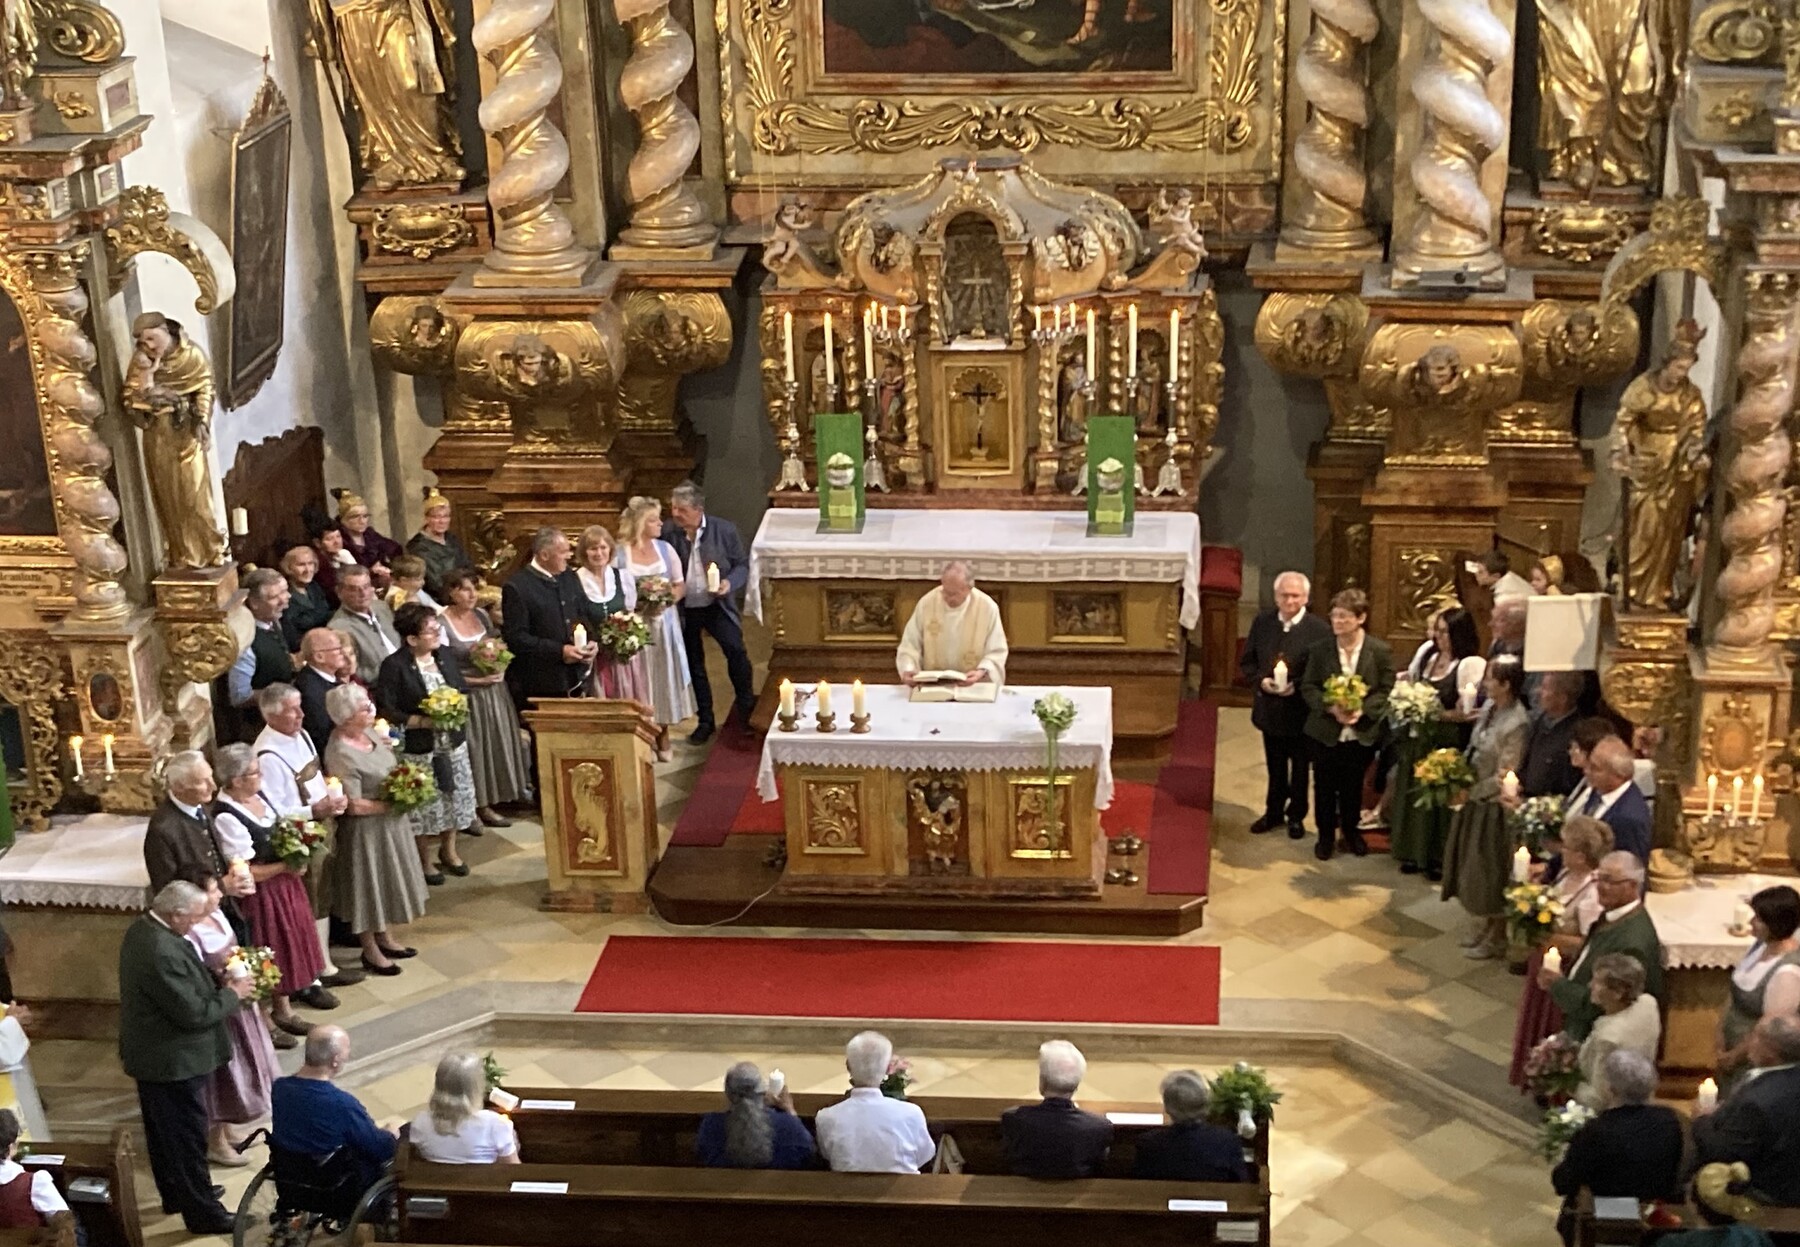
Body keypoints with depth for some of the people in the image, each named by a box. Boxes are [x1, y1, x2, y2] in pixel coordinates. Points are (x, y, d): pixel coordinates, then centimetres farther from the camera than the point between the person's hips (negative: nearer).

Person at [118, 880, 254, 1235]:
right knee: (187, 1136, 5)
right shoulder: (162, 953, -33)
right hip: (173, 1062, -10)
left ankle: (176, 1193, 42)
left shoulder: (142, 930, -1)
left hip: (149, 1056, 10)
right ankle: (202, 1212, 18)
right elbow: (194, 1014, -28)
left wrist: (217, 985, -2)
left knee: (164, 1132, 24)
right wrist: (232, 995, -13)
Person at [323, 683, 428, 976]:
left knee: (385, 883, 22)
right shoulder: (341, 754, -27)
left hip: (389, 825, 8)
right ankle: (370, 952, 25)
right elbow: (354, 806, -25)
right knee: (369, 886, 8)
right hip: (365, 830, -8)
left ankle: (383, 939, 40)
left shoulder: (370, 734, -1)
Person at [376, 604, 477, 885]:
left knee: (455, 798, 16)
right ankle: (424, 860, 24)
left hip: (453, 743, 6)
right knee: (425, 807, 3)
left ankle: (448, 850, 39)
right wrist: (423, 721, -24)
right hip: (419, 749, -6)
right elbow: (387, 711, -17)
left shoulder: (444, 655, 2)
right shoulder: (394, 666, -16)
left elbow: (463, 690, 14)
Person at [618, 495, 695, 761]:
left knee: (664, 678, 9)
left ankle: (662, 738, 22)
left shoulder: (665, 549, 1)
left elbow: (679, 586, 8)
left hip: (664, 624, 3)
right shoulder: (619, 554, -9)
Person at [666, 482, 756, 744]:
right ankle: (704, 720, 26)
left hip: (716, 605, -2)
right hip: (683, 607, 2)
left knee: (735, 651, -14)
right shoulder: (670, 534, -9)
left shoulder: (724, 530, -10)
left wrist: (730, 582, -20)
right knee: (694, 663, 11)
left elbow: (742, 564, -1)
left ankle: (746, 707, 7)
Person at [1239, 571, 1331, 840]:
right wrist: (1261, 680, -15)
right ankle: (1273, 812, 36)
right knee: (1275, 767, 20)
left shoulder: (1319, 629, -16)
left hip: (1301, 710, -3)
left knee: (1300, 768, 15)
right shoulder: (1262, 623, -3)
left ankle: (1296, 816, 32)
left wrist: (1297, 686, -24)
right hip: (1269, 707, 3)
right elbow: (1247, 661, 3)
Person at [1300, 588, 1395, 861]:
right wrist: (1331, 708, -21)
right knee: (1325, 786, 10)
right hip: (1325, 732, 0)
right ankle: (1326, 834, 28)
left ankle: (1351, 829, 38)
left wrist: (1362, 711, -23)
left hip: (1362, 733, 0)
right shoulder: (1321, 649, -5)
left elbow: (1386, 691, -7)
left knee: (1353, 785, 16)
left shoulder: (1380, 651, -9)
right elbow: (1308, 687, -3)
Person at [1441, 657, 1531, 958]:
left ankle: (1496, 939, 25)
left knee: (1489, 872, 7)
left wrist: (1469, 792, -17)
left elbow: (1504, 776, -22)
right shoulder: (1490, 707, 0)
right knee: (1473, 868, 19)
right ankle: (1483, 927, 37)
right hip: (1475, 799, 8)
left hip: (1493, 806, -8)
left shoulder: (1516, 724, -25)